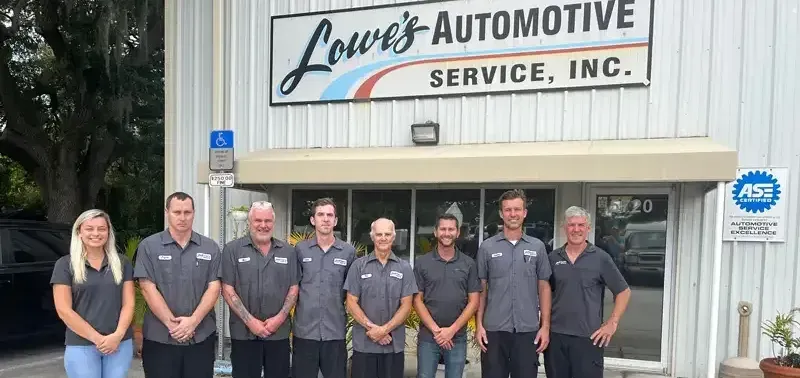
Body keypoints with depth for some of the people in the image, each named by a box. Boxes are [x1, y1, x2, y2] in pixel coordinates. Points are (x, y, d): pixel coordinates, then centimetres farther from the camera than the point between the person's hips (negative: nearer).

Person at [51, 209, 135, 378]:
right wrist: (97, 338, -11)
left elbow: (128, 303, 4)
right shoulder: (65, 265, 0)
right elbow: (64, 310, -6)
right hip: (81, 346, -2)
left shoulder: (122, 263, 7)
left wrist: (118, 335, -11)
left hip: (120, 343, 2)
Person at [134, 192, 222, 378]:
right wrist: (172, 324, -13)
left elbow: (213, 287, 0)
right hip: (160, 338, -1)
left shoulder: (210, 248, 5)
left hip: (201, 337, 2)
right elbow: (148, 288, -6)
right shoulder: (149, 246, 0)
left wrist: (193, 321, -12)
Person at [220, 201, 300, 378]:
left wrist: (280, 318, -7)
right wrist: (249, 320, -12)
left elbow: (293, 288, 7)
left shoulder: (288, 251, 7)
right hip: (244, 333, -2)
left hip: (279, 333, 2)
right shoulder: (233, 250, -1)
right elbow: (227, 290, -5)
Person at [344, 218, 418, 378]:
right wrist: (371, 328, -12)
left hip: (394, 344, 1)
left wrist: (384, 329, -12)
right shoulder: (358, 265, 2)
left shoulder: (404, 268, 4)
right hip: (363, 344, -1)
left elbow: (406, 306, -1)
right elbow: (351, 303, -1)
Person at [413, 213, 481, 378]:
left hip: (457, 337, 1)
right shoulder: (422, 263, 1)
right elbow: (417, 300, -1)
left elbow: (473, 302, 0)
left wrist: (452, 330, -9)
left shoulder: (469, 264, 3)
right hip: (428, 336, -1)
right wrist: (435, 329, -10)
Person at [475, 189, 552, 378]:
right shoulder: (487, 247, 2)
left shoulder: (537, 247, 5)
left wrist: (545, 326, 1)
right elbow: (481, 290, 4)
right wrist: (479, 325, -2)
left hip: (528, 330, 1)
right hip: (494, 329, 0)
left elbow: (544, 288, 7)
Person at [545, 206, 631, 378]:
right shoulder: (553, 257, 5)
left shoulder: (600, 258, -2)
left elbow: (623, 292, 2)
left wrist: (612, 323, -4)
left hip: (588, 337, -2)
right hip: (555, 335, 3)